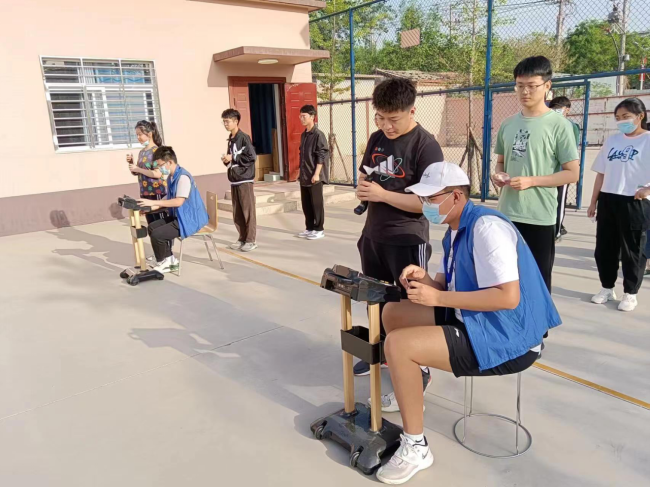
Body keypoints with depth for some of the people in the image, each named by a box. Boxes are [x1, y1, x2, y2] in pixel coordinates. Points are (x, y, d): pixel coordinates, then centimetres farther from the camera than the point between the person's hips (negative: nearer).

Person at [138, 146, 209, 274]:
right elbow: (170, 199, 17)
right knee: (152, 227, 7)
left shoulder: (183, 177, -21)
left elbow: (178, 202, -29)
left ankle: (163, 262, 9)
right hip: (179, 216, 10)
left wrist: (154, 202, -27)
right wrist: (154, 207, 2)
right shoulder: (170, 177, 9)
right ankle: (169, 259, 12)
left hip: (190, 219, -10)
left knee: (157, 234, -17)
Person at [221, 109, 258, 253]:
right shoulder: (230, 139, 15)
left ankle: (251, 240, 3)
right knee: (237, 212, 9)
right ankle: (242, 238, 18)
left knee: (248, 211, -3)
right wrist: (226, 160, 3)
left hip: (245, 180, -8)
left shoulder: (243, 137, -8)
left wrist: (232, 158, -13)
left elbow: (252, 156, -16)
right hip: (234, 180, 8)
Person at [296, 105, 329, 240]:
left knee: (316, 203, 0)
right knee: (306, 204, 10)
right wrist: (301, 172, 17)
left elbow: (322, 156, -14)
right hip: (304, 176, 8)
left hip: (314, 176, -8)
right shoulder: (303, 135, 14)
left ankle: (319, 230, 10)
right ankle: (309, 228, 20)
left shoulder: (318, 134, -10)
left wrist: (316, 174, -19)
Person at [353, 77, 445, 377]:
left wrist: (383, 195, -22)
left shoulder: (426, 146, -16)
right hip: (373, 235, 7)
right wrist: (362, 189, -5)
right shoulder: (376, 139, 5)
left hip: (408, 240, -7)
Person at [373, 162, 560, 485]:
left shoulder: (487, 227, -21)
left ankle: (416, 448, -5)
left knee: (397, 345, -22)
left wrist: (437, 297, -26)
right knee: (393, 314, 9)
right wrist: (424, 280, -7)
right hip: (475, 322, 10)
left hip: (507, 338, -10)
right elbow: (448, 286, 16)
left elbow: (508, 298, -29)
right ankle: (409, 387, 32)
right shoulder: (455, 230, 9)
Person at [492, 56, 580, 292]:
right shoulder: (508, 124, 9)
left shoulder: (559, 125, -7)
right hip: (507, 214, 5)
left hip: (539, 217, -5)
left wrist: (531, 181, -19)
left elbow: (572, 173, -7)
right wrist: (499, 175, -2)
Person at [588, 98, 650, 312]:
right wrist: (594, 201, 11)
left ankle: (630, 294, 20)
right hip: (608, 201, 5)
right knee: (604, 247, 10)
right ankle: (607, 288, 26)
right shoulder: (612, 140, 10)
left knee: (633, 250, 5)